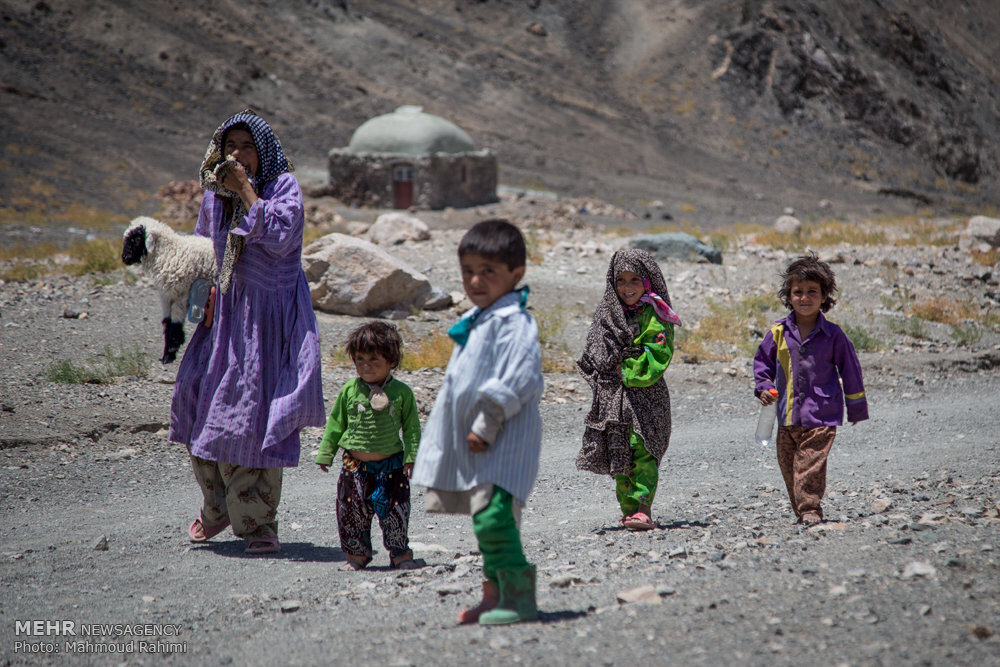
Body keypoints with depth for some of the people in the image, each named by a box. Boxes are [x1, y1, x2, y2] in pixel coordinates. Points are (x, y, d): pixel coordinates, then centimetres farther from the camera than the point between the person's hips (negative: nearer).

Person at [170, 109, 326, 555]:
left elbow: (280, 238, -22)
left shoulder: (283, 186, -6)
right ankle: (217, 509, 22)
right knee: (205, 409, 3)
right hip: (227, 312, 5)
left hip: (271, 315, -5)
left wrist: (247, 190, -19)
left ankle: (258, 522, 2)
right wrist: (207, 289, 5)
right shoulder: (214, 195, 9)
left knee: (258, 416, -7)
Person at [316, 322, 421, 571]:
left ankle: (400, 553, 19)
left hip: (391, 465, -2)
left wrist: (411, 456, -8)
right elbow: (335, 424, 8)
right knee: (352, 512, 5)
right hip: (355, 465, 2)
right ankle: (357, 554, 21)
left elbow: (412, 428, 1)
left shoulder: (401, 392, -4)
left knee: (394, 511, 3)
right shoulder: (349, 391, 0)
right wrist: (325, 454, 7)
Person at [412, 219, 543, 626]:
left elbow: (517, 382, -22)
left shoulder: (515, 324, -14)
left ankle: (520, 598, -15)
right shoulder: (474, 322, 15)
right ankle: (495, 595, 23)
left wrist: (486, 427, -19)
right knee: (486, 521, 15)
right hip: (472, 444, 10)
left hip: (503, 444, -10)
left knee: (492, 516, -19)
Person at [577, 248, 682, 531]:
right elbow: (594, 356, 14)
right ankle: (628, 509, 12)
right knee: (619, 455, 6)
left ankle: (641, 508, -16)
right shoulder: (608, 314, 13)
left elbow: (658, 357, -11)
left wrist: (627, 369, -11)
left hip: (645, 394, -5)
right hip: (613, 398, 5)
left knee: (643, 450, -14)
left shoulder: (655, 316, -3)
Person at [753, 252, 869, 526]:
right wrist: (764, 387, -2)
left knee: (810, 463, -12)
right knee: (788, 463, 9)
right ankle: (801, 507, 22)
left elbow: (850, 370, 6)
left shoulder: (832, 335, -3)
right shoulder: (778, 333, 2)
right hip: (788, 415, 4)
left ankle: (809, 508, -7)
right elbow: (762, 362, 15)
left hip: (821, 414, -4)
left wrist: (856, 408, 11)